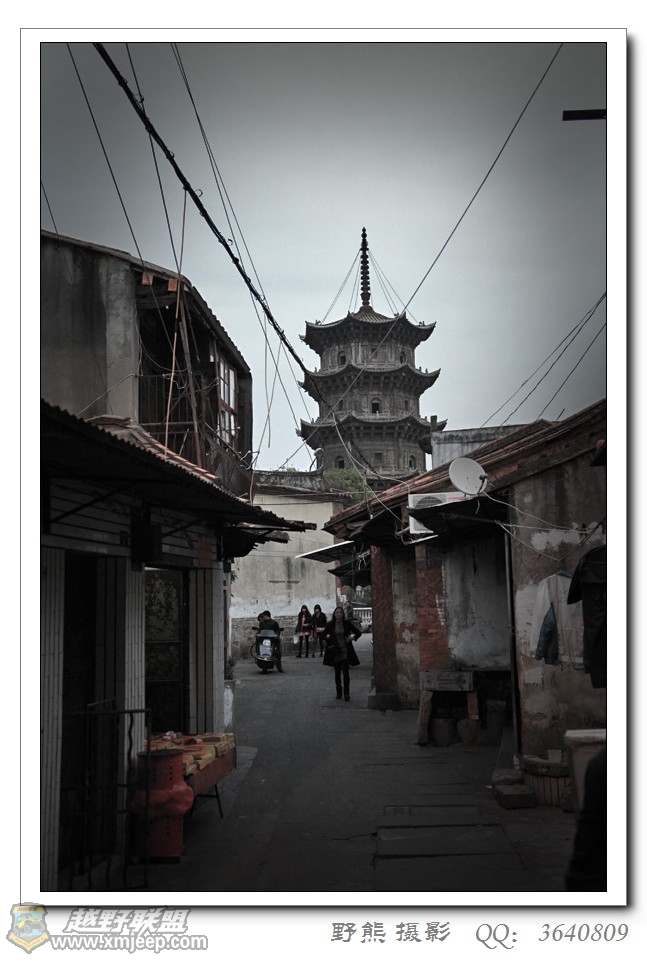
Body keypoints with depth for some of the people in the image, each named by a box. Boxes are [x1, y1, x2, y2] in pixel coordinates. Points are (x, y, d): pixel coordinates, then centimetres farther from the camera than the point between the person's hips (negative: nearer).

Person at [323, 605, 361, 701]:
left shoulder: (347, 623, -1)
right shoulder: (330, 624, 2)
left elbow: (358, 632, 7)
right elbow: (324, 635, 13)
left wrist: (352, 638, -7)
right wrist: (328, 639, -4)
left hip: (345, 651, -2)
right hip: (335, 652, 2)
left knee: (346, 672, -8)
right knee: (337, 673, 8)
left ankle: (346, 693, -3)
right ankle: (338, 693, 18)